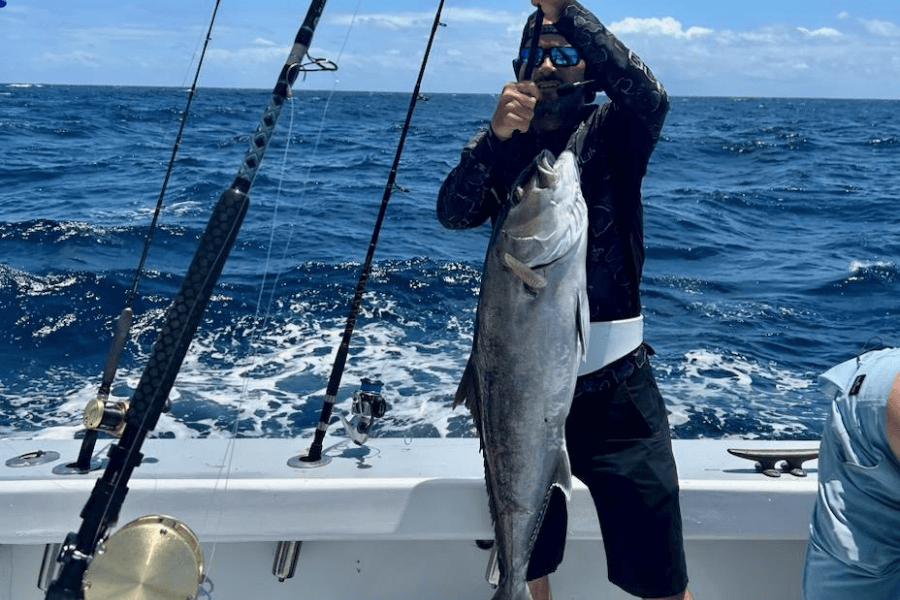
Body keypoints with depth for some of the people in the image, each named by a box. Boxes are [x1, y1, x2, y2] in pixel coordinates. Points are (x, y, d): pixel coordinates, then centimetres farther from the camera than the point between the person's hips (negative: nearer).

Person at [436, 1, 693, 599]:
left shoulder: (610, 134, 1)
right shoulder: (502, 146, 10)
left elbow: (649, 96, -21)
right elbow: (454, 212, -7)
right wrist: (496, 135, -23)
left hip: (613, 387, -3)